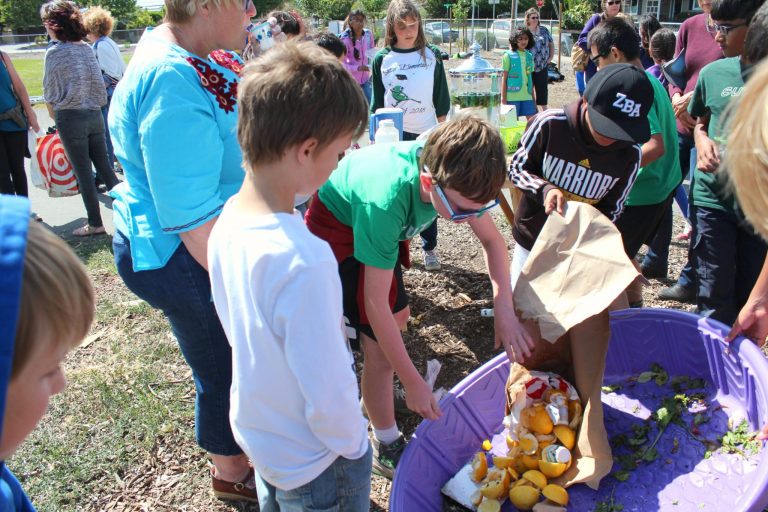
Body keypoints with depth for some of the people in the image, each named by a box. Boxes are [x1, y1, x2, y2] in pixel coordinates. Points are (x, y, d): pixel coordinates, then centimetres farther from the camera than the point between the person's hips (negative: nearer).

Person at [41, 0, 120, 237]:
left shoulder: (54, 53, -10)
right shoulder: (87, 48, 6)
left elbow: (49, 92, -2)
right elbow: (98, 84, 8)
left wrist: (53, 112, 15)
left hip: (70, 118, -5)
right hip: (95, 114, 6)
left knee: (83, 173, 3)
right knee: (104, 167, 12)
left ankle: (95, 224, 11)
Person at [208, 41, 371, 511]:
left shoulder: (228, 218, -11)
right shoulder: (305, 263, -37)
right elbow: (329, 396, -29)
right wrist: (353, 446, -9)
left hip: (255, 432, 7)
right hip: (314, 461, -7)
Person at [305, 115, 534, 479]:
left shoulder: (455, 175, -26)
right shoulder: (385, 203, -43)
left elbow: (492, 239, -11)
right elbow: (375, 303, -35)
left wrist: (504, 309, -23)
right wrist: (413, 383, -29)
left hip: (381, 226, 7)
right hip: (336, 227, -7)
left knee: (399, 316, 20)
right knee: (380, 349, -9)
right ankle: (387, 450, 12)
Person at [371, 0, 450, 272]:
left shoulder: (431, 55, 0)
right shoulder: (382, 59, 0)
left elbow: (441, 99, 4)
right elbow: (377, 102, 6)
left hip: (426, 134, 0)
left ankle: (429, 247, 16)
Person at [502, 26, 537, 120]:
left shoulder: (529, 56, 11)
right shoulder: (508, 56, -2)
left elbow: (530, 78, 16)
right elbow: (504, 78, -3)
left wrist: (533, 98, 14)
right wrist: (503, 99, -8)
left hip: (527, 96, 4)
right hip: (512, 96, -4)